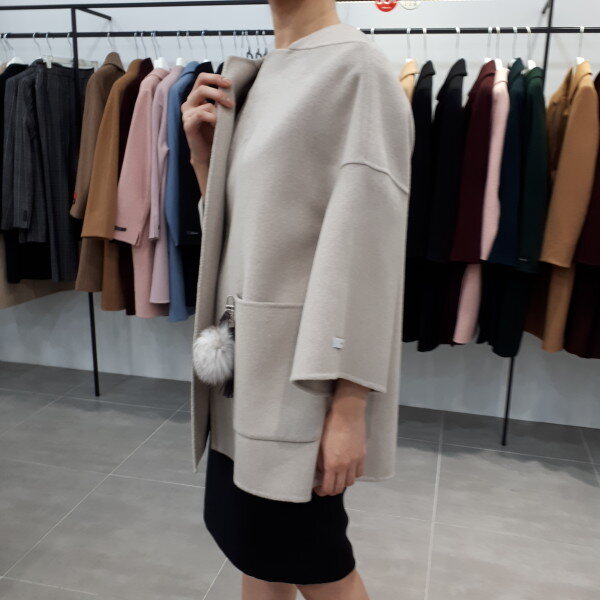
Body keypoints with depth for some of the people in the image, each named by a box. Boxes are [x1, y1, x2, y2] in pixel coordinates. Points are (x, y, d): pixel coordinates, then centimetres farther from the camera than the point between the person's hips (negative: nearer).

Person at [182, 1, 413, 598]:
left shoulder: (357, 69, -11)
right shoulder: (253, 78, 12)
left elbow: (367, 244, -17)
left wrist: (349, 406, -18)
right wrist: (202, 151, 0)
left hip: (304, 368, -7)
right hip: (243, 356, 7)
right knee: (254, 544, 18)